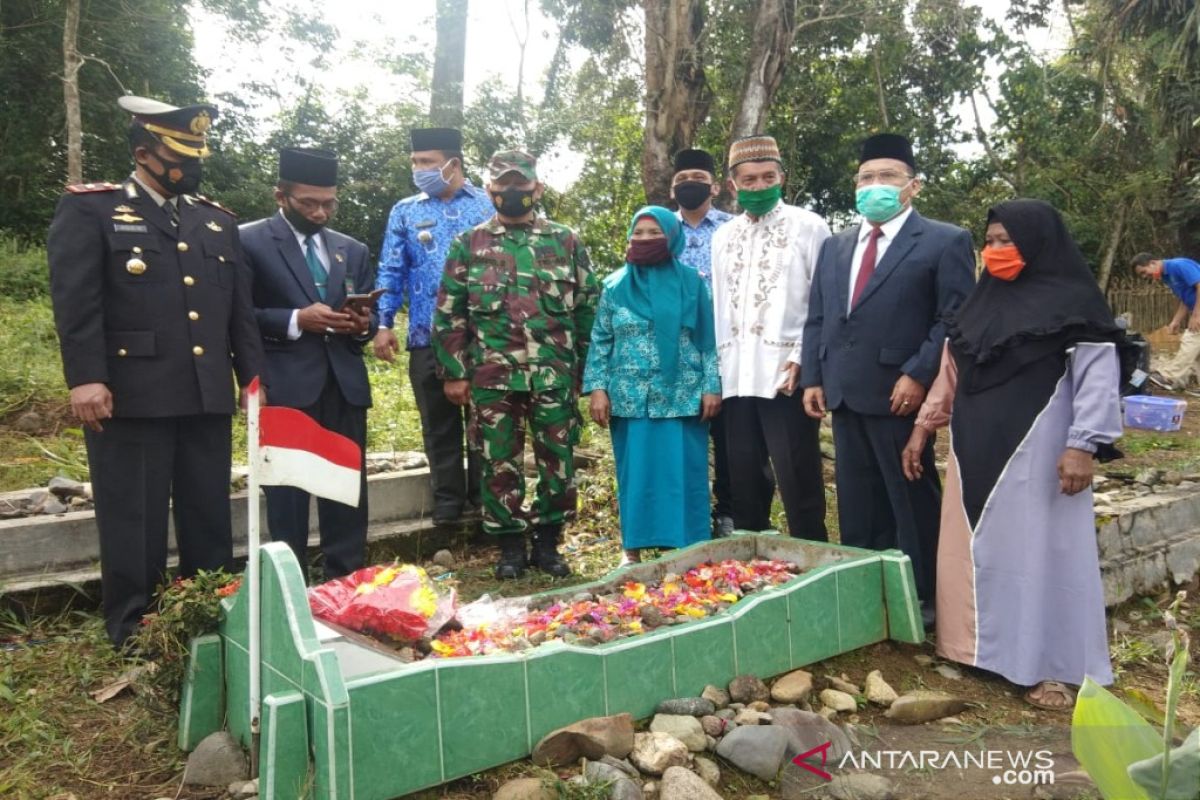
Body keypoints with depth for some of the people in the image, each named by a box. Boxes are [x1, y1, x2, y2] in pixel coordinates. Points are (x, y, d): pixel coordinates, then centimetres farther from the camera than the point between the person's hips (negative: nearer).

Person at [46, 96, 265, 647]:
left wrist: (253, 376, 10)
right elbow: (76, 301, -8)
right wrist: (85, 378, -17)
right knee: (134, 524, 4)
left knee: (210, 520, 12)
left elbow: (241, 309, 16)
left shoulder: (217, 220, 18)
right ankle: (133, 637, 18)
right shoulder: (89, 209, 2)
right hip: (131, 396, -5)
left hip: (208, 396, 5)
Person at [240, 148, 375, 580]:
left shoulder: (352, 250, 16)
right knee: (288, 493, 2)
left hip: (345, 386, 5)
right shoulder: (248, 241, 0)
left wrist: (362, 325, -3)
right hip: (286, 388, -4)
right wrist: (295, 320, -16)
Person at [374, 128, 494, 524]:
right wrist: (383, 324, -3)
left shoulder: (488, 204, 4)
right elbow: (391, 272, 8)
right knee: (439, 424, 8)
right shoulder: (405, 212, 10)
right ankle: (447, 501, 19)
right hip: (427, 337, 2)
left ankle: (484, 498, 19)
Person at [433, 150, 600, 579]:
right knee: (500, 465, 6)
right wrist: (454, 373, 0)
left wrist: (584, 367, 4)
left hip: (555, 377, 1)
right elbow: (448, 313, 5)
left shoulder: (566, 241, 8)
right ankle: (510, 545, 21)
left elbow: (589, 306, 9)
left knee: (558, 462, 5)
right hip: (492, 379, 0)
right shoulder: (469, 244, 6)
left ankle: (547, 543, 22)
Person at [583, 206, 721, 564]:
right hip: (630, 398, 1)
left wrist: (712, 386, -4)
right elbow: (600, 340, 6)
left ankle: (689, 551, 13)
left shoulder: (691, 282, 3)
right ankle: (633, 549, 18)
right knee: (634, 473, 7)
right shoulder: (615, 285, 7)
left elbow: (708, 339, 2)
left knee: (683, 473, 3)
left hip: (681, 396, -1)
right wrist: (597, 387, -3)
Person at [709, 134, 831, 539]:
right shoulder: (723, 236, 15)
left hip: (786, 375, -5)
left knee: (798, 484, -1)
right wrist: (720, 365, 9)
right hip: (737, 378, 5)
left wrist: (801, 360, -12)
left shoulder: (808, 226, 0)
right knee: (745, 484, 12)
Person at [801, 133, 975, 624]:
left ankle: (922, 599, 18)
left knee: (913, 500, 5)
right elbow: (816, 319, 16)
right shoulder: (835, 247, 17)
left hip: (900, 393, -6)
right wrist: (813, 377, 6)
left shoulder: (945, 241, -1)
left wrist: (919, 374, -17)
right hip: (844, 394, 6)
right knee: (858, 503, 13)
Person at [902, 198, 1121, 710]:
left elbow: (1098, 377, -10)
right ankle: (975, 646, 22)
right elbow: (950, 374, 15)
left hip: (1037, 448, -6)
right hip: (975, 449, 6)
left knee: (1038, 549, 0)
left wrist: (1081, 445, -18)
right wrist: (922, 428, 12)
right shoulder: (980, 303, 12)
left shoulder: (1073, 300, -5)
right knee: (974, 548, 10)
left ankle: (1048, 667, 10)